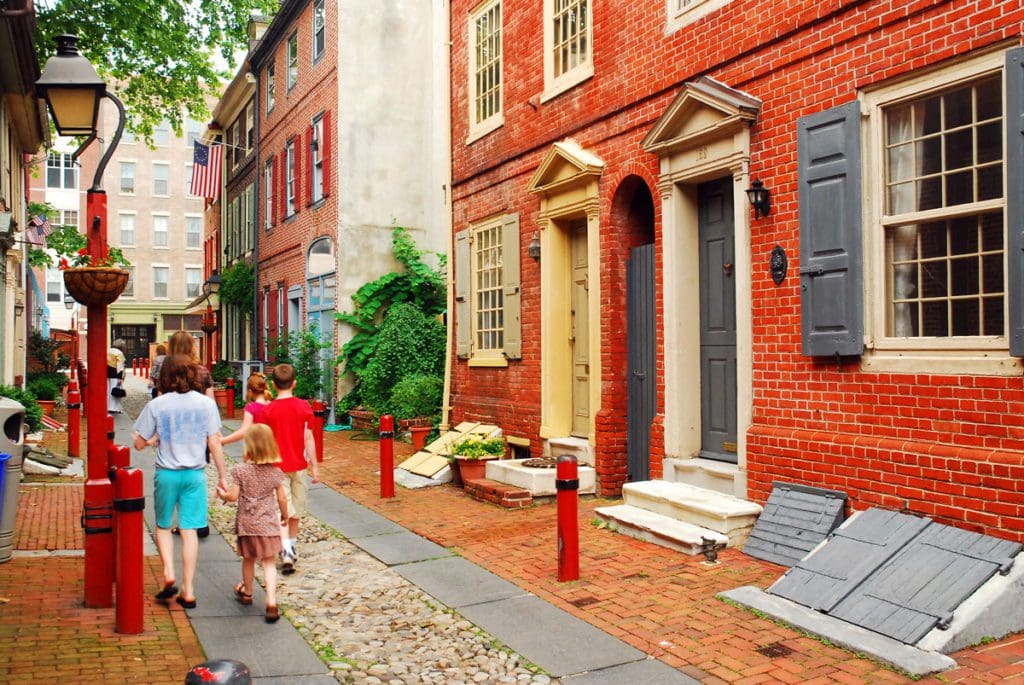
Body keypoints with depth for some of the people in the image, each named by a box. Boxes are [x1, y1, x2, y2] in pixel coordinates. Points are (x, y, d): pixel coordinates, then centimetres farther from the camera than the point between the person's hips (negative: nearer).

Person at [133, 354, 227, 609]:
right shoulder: (207, 403, -4)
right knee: (189, 531, 6)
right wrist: (222, 476, 5)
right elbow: (214, 444, -3)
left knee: (163, 526, 19)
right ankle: (188, 590, 8)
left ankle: (168, 573, 1)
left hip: (166, 473, -1)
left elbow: (140, 444, -1)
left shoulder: (156, 405, -6)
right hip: (195, 474, 1)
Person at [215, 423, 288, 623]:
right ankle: (271, 603, -8)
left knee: (248, 560, 20)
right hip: (268, 524, 0)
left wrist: (222, 494, 10)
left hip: (246, 524, 0)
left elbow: (233, 496, -11)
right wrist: (284, 516, 15)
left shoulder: (240, 470, -12)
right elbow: (282, 498, -1)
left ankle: (247, 593, 42)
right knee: (269, 563, 4)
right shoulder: (275, 471, -5)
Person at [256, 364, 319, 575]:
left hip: (277, 467, -2)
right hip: (298, 465, 2)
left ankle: (286, 552, -16)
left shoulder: (268, 410, -9)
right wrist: (314, 466, 2)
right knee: (295, 510, 17)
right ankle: (291, 548, 31)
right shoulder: (304, 407, -6)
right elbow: (308, 439, -5)